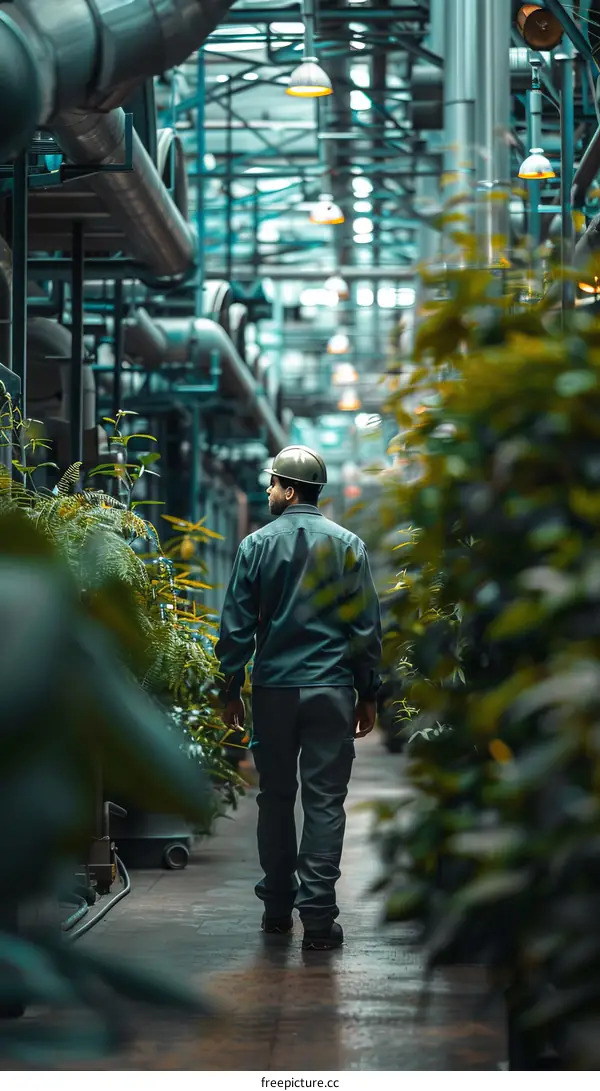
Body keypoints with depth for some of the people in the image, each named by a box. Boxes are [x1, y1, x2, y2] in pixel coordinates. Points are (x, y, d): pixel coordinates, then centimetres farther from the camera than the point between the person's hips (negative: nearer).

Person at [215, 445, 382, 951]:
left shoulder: (257, 545, -2)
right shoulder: (348, 546, 0)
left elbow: (236, 626, 0)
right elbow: (367, 628, 1)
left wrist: (231, 690, 9)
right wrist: (368, 695, 9)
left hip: (272, 690, 1)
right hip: (332, 690, -1)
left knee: (276, 797, 13)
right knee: (325, 802, 0)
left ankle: (277, 906, 20)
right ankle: (318, 916, -5)